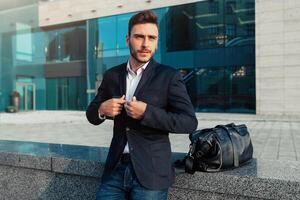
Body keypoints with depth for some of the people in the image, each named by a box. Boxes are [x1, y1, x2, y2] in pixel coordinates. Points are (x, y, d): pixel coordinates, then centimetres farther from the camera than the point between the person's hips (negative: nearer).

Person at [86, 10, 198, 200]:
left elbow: (190, 122, -12)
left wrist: (147, 112, -22)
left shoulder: (169, 76, -6)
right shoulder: (112, 75, 6)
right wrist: (101, 110, -9)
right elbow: (91, 114, 14)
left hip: (150, 172, -3)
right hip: (116, 169, 4)